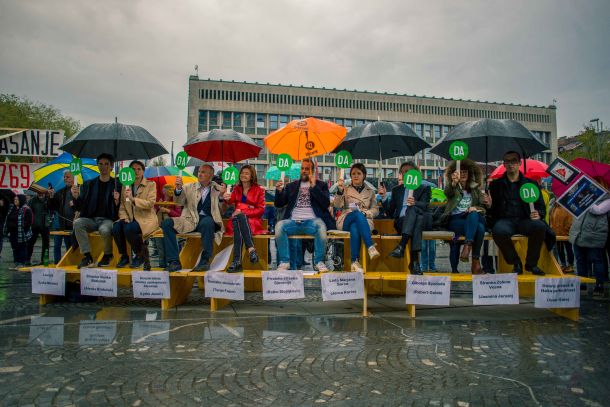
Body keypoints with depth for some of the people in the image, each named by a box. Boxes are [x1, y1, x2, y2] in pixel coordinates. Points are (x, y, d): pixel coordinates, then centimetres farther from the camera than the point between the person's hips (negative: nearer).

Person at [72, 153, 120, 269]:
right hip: (91, 219, 4)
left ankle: (107, 255, -5)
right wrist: (76, 197, -9)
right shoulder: (89, 184, 13)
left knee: (105, 229, -35)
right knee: (77, 223, -27)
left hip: (108, 219, -3)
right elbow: (79, 207, 10)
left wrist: (117, 201, -21)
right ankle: (88, 257, -21)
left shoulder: (116, 184, 3)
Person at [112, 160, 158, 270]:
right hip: (130, 219, 4)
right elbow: (122, 206, 13)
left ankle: (140, 255, -9)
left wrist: (133, 199, -23)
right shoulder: (125, 186, 14)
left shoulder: (150, 184, 2)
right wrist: (124, 218, -7)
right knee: (116, 227, -26)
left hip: (145, 219, -4)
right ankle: (124, 256, -6)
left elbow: (150, 203, -12)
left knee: (128, 228, -32)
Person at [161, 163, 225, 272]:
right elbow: (180, 202, 4)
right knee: (166, 223, -20)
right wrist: (178, 188, -14)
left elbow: (222, 212, 4)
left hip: (208, 220, -3)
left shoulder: (217, 189, 11)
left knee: (207, 222, -37)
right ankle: (174, 262, -17)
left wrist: (221, 196, -13)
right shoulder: (189, 187, 17)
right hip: (190, 221, 3)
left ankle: (205, 261, -24)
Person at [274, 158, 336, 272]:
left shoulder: (321, 185, 17)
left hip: (311, 221, -2)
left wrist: (314, 186, -6)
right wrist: (279, 190, -2)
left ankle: (319, 262, -20)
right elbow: (278, 204, 18)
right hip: (293, 221, 2)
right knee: (279, 225, -29)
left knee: (320, 225, -36)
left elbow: (326, 204, 0)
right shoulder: (291, 186, 23)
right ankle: (284, 261, -18)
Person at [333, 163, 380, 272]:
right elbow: (337, 205, 2)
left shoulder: (370, 191, 21)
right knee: (357, 214, -39)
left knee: (354, 229, -39)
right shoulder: (346, 189, 18)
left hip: (364, 221, 1)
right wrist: (340, 191, -15)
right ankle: (370, 247, -48)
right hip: (346, 220, -1)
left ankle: (355, 262, -42)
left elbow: (375, 210, 14)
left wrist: (365, 213, -7)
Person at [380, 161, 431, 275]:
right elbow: (390, 213, 19)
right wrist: (384, 197, 3)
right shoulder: (396, 190, 26)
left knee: (414, 209, -35)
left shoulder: (424, 188, 19)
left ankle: (402, 246, -52)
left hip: (419, 221, 0)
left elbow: (425, 206, -3)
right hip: (401, 222, 1)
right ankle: (415, 261, -49)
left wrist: (415, 203, -26)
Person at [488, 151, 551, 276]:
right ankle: (516, 264, -12)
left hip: (525, 220, 1)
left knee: (540, 226, -33)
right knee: (498, 230, -36)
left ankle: (531, 263, -9)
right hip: (505, 220, -1)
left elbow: (541, 206, 14)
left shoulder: (530, 183, 19)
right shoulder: (496, 184, 18)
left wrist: (538, 214, -10)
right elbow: (493, 210, 11)